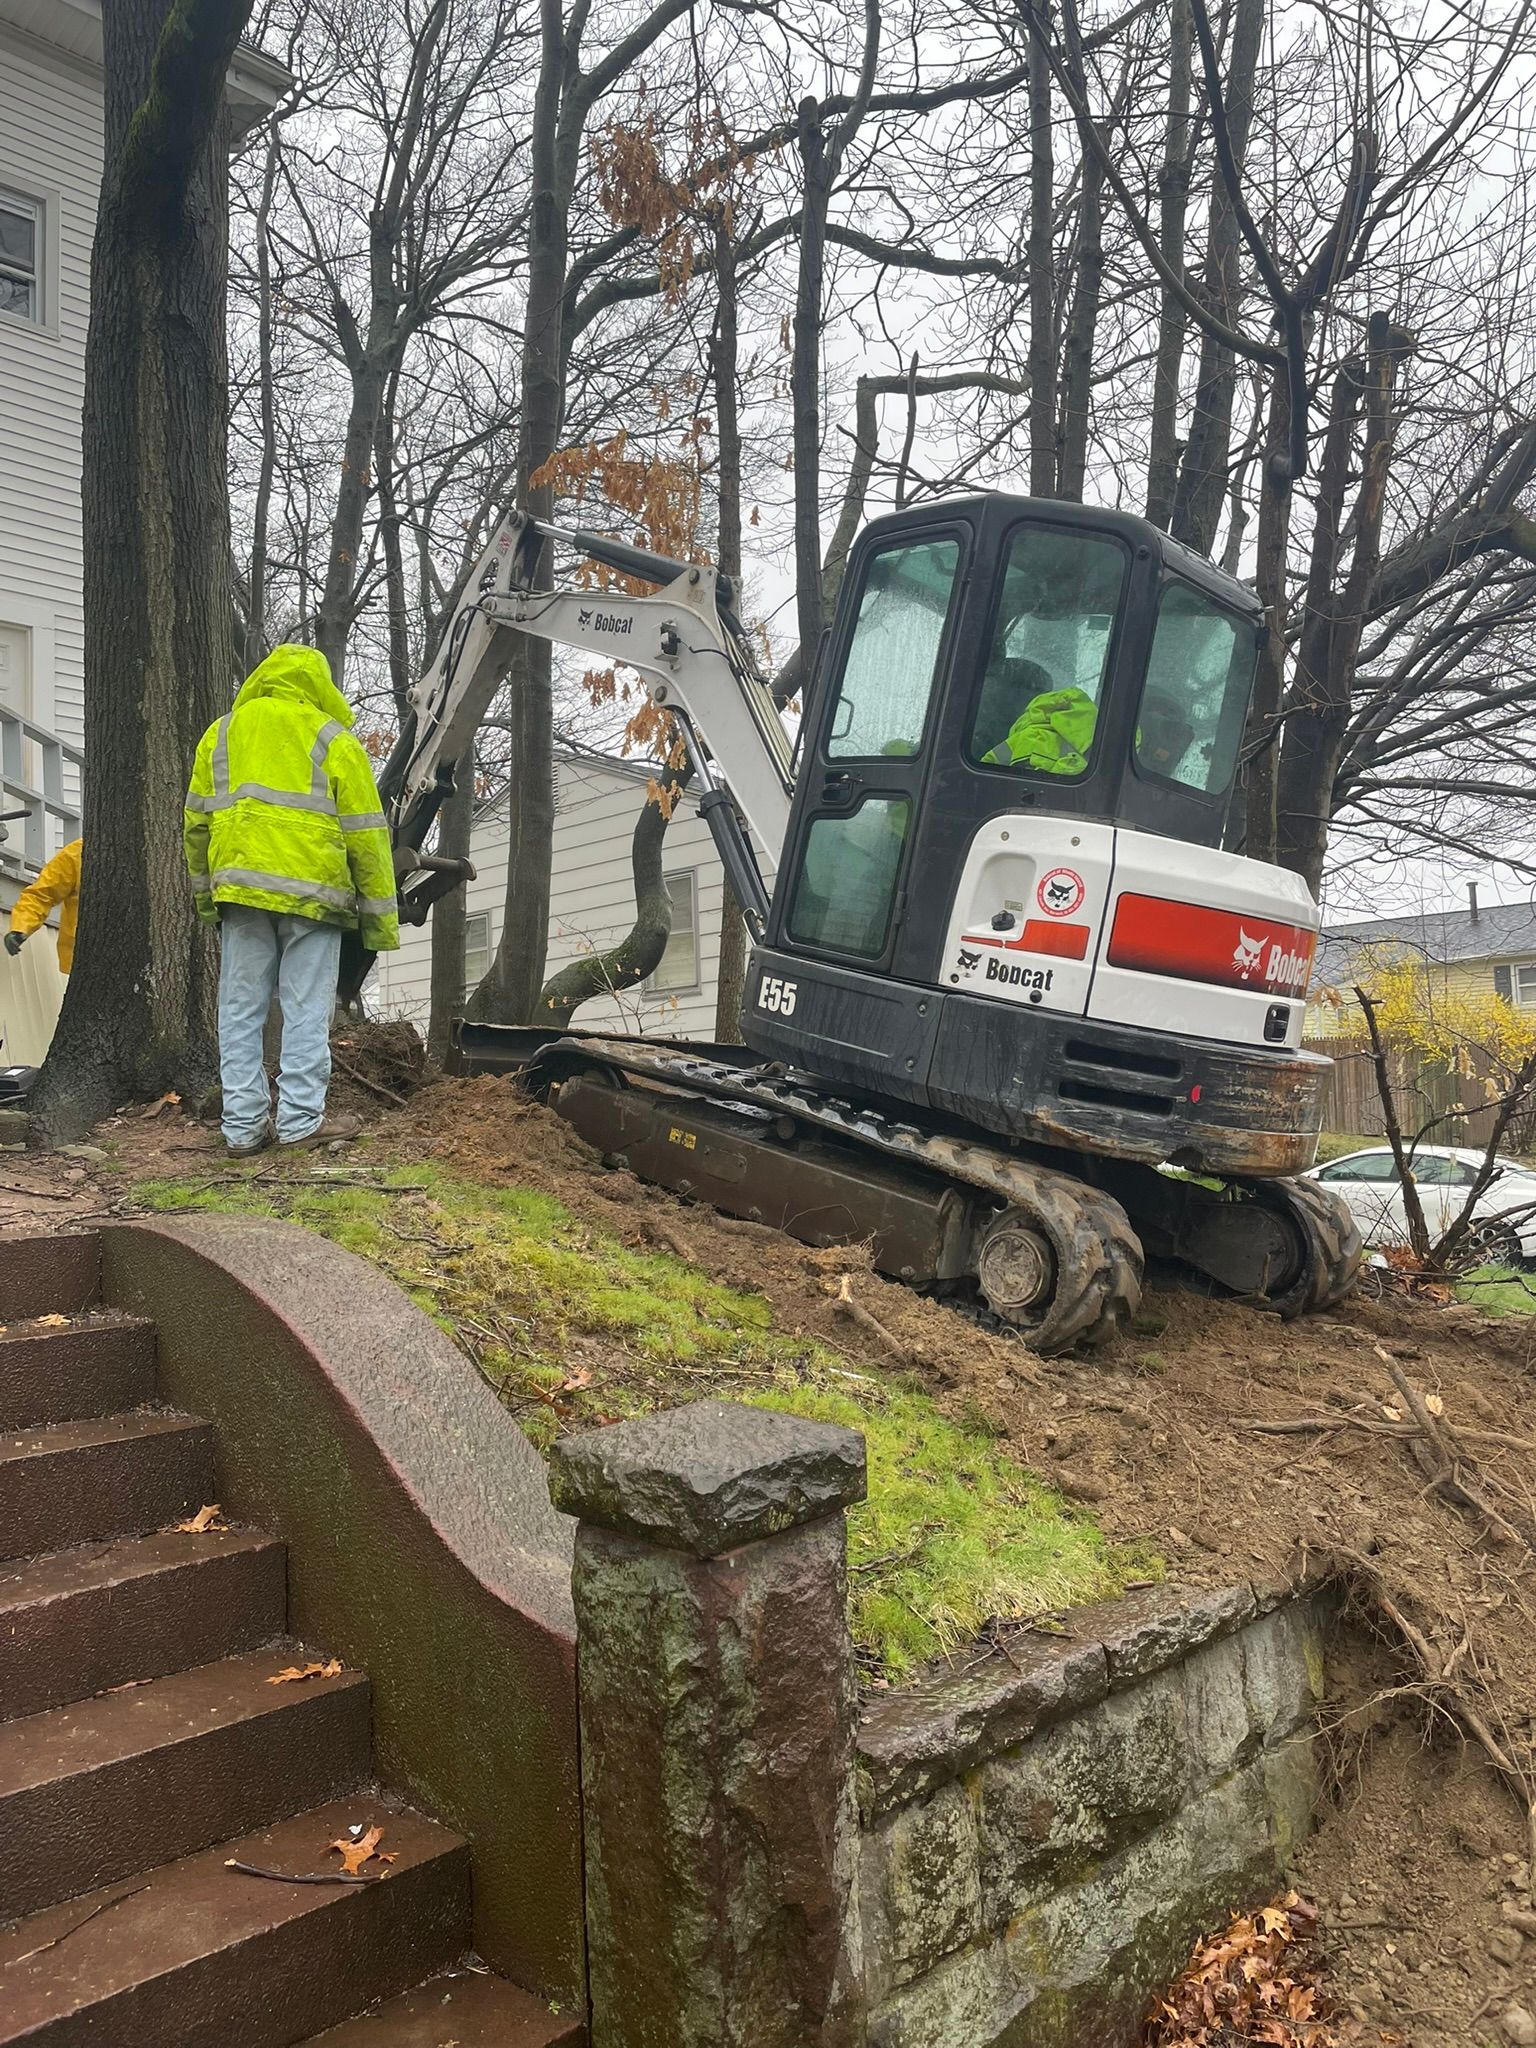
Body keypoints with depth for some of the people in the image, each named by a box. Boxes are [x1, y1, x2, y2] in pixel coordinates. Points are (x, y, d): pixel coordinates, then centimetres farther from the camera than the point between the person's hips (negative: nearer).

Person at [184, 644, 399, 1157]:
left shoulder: (221, 733, 15)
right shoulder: (336, 741, 4)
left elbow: (196, 821, 15)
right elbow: (365, 834, 2)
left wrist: (204, 892, 24)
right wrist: (381, 914, 4)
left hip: (240, 887, 3)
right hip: (312, 891, -3)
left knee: (240, 1008, 7)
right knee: (306, 1010, 1)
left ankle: (243, 1126, 8)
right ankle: (301, 1119, 2)